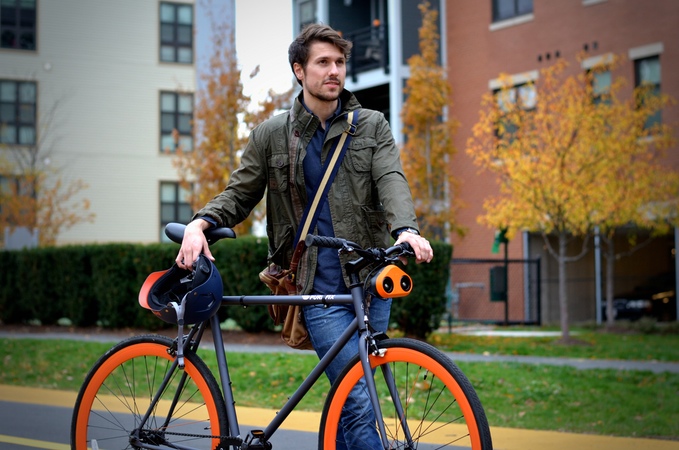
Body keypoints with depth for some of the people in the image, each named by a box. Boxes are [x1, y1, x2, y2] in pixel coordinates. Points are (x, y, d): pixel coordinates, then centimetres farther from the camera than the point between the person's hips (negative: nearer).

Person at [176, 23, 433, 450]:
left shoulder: (373, 126, 9)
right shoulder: (271, 135, 7)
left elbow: (391, 179, -6)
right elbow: (239, 194, 10)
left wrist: (406, 228, -27)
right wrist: (200, 223, -11)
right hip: (320, 290, -2)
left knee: (348, 397, 9)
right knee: (360, 403, -12)